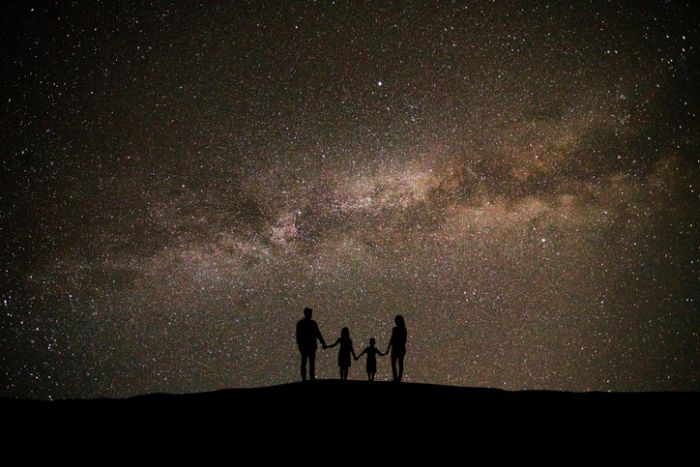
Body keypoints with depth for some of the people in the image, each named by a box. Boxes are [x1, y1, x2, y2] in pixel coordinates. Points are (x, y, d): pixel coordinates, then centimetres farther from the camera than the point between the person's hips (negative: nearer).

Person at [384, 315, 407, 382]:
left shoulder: (395, 329, -11)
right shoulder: (404, 330, 5)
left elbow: (392, 340, -13)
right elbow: (405, 339, 12)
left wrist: (388, 349, -9)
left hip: (395, 348, -6)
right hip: (402, 348, 6)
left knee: (393, 364, -2)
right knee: (400, 364, 9)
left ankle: (395, 378, -15)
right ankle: (399, 379, 9)